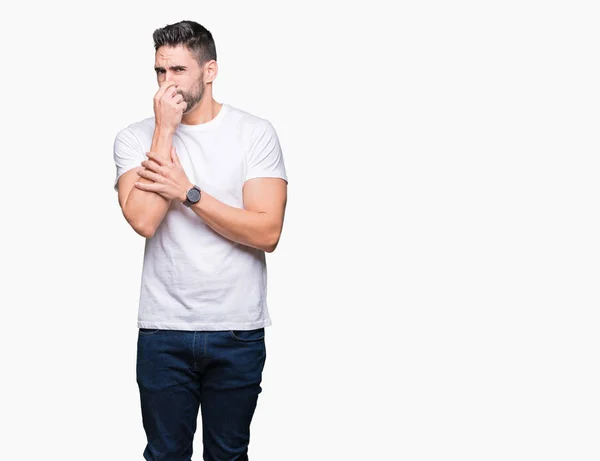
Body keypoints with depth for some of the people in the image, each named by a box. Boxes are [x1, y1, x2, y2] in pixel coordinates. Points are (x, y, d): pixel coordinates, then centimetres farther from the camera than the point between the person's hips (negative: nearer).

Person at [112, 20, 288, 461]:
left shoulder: (256, 133, -4)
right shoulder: (135, 138, 0)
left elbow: (267, 233, -13)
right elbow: (143, 220, -18)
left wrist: (186, 190, -17)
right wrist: (166, 129, -15)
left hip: (238, 332, -1)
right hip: (163, 330, 1)